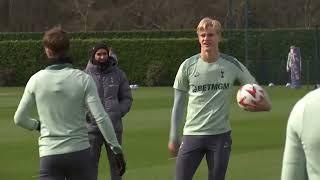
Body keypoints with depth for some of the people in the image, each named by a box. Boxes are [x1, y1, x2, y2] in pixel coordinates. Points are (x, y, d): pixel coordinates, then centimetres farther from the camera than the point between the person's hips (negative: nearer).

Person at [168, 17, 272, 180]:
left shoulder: (232, 65, -1)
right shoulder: (188, 66, -1)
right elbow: (178, 104, 6)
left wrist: (264, 103, -15)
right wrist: (173, 138, 5)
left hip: (220, 134, 0)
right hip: (192, 134, 0)